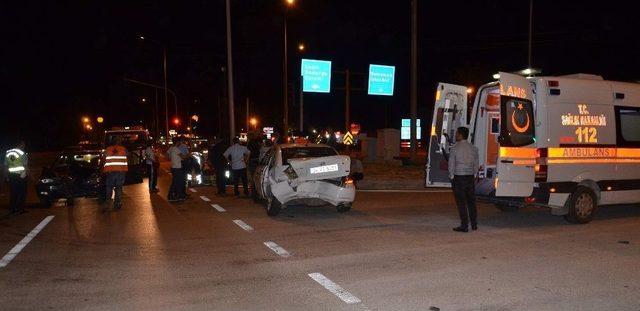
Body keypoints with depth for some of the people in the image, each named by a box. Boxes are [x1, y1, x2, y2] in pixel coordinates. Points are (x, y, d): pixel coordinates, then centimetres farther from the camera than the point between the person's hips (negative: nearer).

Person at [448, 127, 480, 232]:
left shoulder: (455, 148, -10)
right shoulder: (473, 148, 6)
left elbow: (451, 164, -9)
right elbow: (476, 164, 8)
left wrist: (452, 176, 2)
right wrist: (474, 175, 15)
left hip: (458, 178, -5)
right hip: (470, 177, 5)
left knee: (461, 203, 0)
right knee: (471, 201, 14)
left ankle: (464, 226, 2)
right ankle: (474, 224, 21)